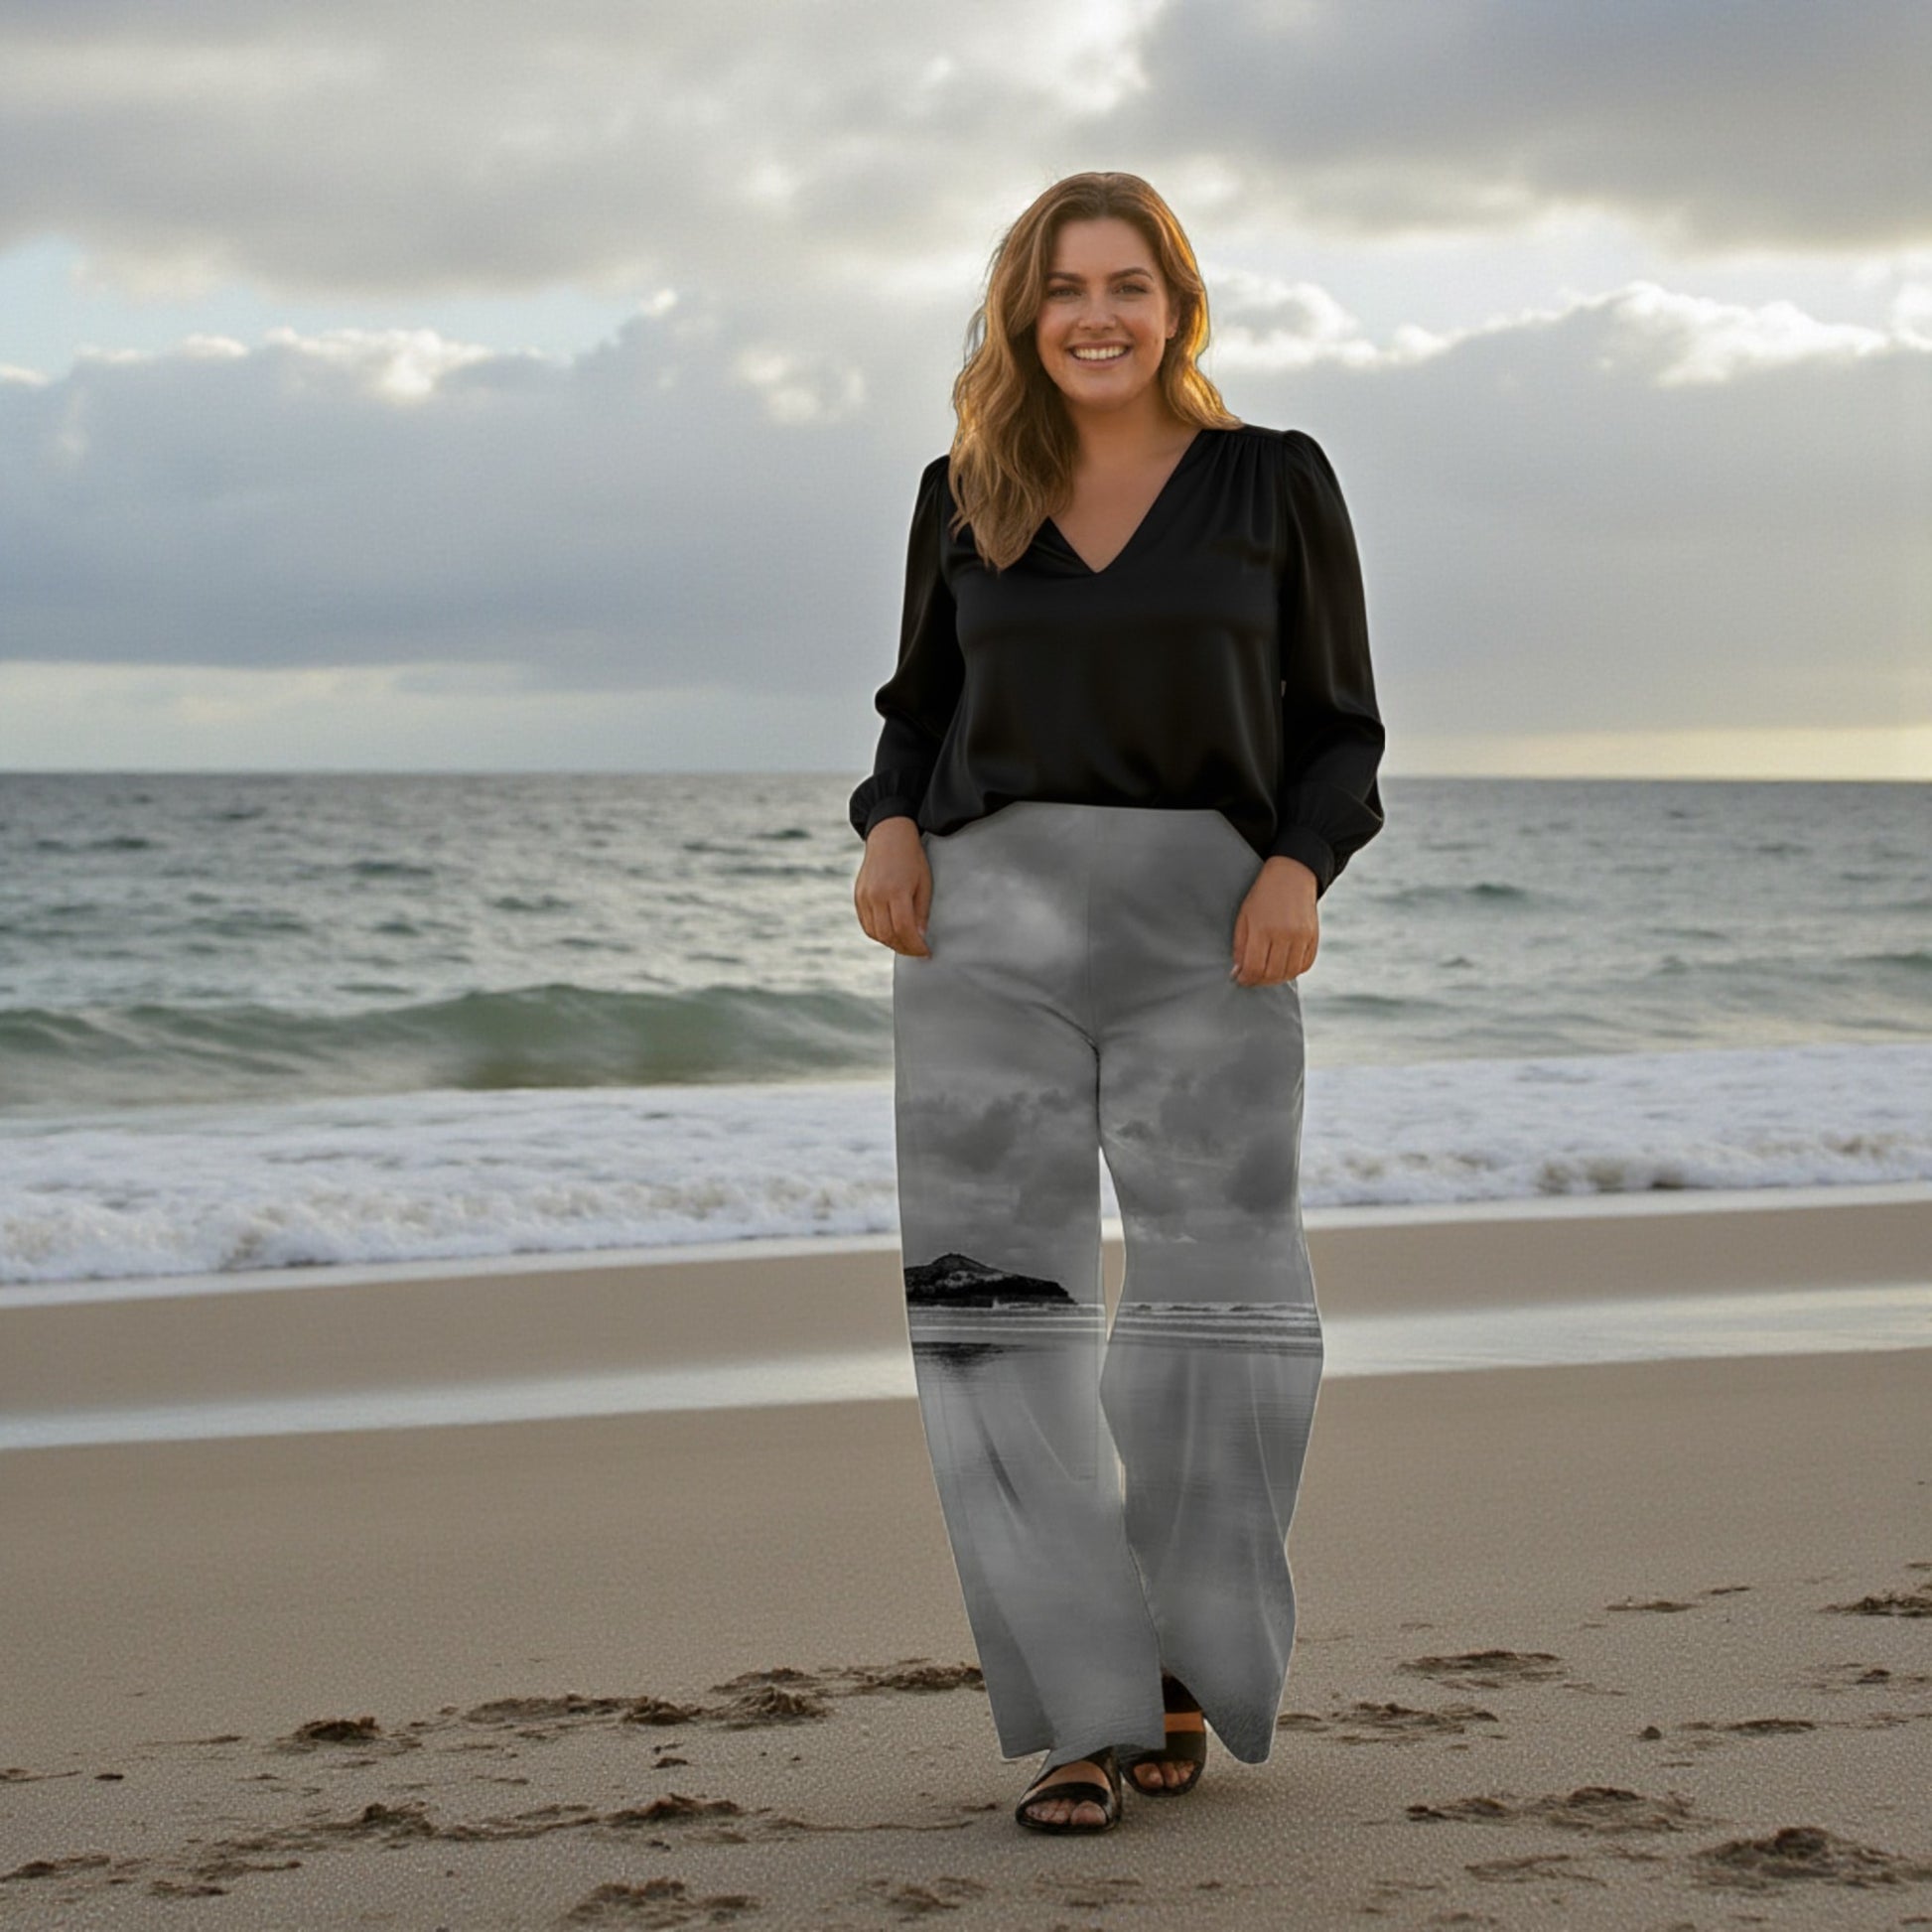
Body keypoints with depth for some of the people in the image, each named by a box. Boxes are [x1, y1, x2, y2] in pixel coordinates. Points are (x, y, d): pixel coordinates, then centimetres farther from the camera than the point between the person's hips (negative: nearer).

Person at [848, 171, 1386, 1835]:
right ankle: (1079, 1712, 1)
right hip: (992, 923, 2)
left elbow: (1338, 728, 7)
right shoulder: (968, 495, 11)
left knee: (1222, 1315, -6)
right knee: (996, 1316, -8)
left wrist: (1299, 868, -12)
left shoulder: (1275, 482, 5)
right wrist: (891, 828, -1)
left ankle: (1182, 1658, 18)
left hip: (1206, 930, -1)